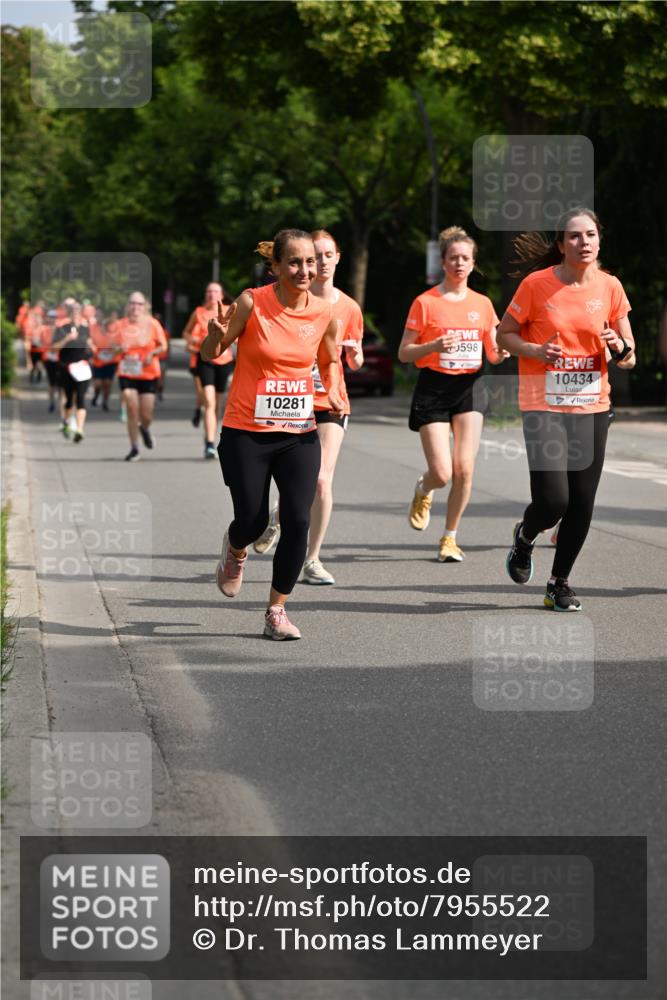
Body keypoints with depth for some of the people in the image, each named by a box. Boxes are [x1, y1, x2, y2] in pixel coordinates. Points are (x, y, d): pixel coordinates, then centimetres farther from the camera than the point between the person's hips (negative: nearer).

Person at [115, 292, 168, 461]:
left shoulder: (152, 324, -3)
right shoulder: (121, 325, 1)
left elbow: (163, 346, 3)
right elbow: (113, 347, 9)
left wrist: (152, 353, -16)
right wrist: (119, 349, -14)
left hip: (149, 374, 0)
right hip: (127, 375, 0)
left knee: (146, 415, 2)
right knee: (132, 411, -8)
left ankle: (145, 429, 40)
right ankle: (134, 448, 4)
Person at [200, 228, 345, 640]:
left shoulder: (324, 313, -2)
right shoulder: (252, 303, -12)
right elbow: (211, 355, -1)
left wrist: (334, 392, 0)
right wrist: (218, 333, -23)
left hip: (299, 435, 2)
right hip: (246, 433, -2)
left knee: (298, 521, -8)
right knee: (253, 521, 1)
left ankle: (277, 610, 9)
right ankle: (235, 549, 41)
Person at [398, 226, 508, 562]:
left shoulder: (482, 304, 9)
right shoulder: (425, 302, -2)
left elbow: (492, 354, 15)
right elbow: (404, 353, -2)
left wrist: (501, 353, -9)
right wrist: (434, 346, -20)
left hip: (470, 386, 3)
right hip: (433, 388, -3)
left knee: (464, 469, -9)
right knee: (442, 473, -10)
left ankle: (450, 537, 8)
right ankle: (423, 491, 28)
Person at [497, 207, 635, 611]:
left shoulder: (610, 287, 3)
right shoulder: (537, 284, -6)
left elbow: (628, 356, 9)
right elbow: (505, 334, 4)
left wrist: (620, 349, -14)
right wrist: (536, 351, -15)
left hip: (592, 407, 3)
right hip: (544, 406, -3)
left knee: (582, 504, 2)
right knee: (553, 500, -13)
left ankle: (560, 581, 22)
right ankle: (525, 537, 23)